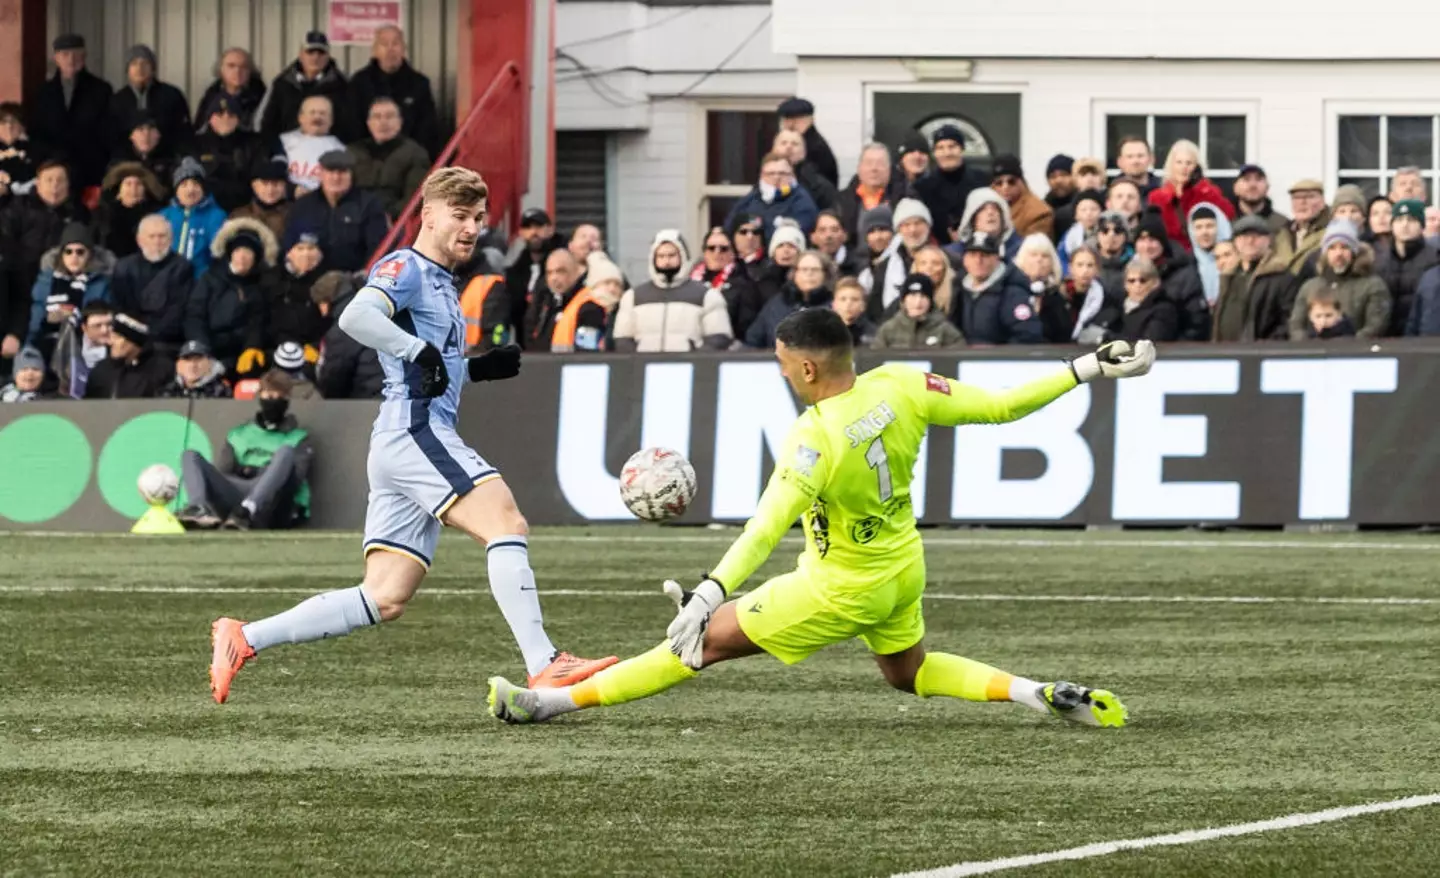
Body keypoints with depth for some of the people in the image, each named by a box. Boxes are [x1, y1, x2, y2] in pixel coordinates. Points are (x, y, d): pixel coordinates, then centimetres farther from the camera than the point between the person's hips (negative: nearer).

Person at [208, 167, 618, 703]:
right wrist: (420, 350, -22)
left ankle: (244, 639, 7)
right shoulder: (405, 269, -3)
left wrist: (478, 368, 20)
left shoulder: (440, 282, 26)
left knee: (384, 600, 5)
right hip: (414, 432, -10)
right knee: (506, 523, -22)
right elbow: (356, 317, -23)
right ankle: (544, 668, -30)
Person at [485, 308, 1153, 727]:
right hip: (903, 568, 7)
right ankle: (1039, 694, 16)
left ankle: (557, 700, 1)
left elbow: (767, 527, -40)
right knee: (910, 672, 33)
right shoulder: (899, 387, -14)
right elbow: (999, 406, -8)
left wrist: (709, 593, -45)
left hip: (843, 589, -7)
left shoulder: (815, 438, -31)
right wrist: (1086, 369, 1)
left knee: (710, 640, -1)